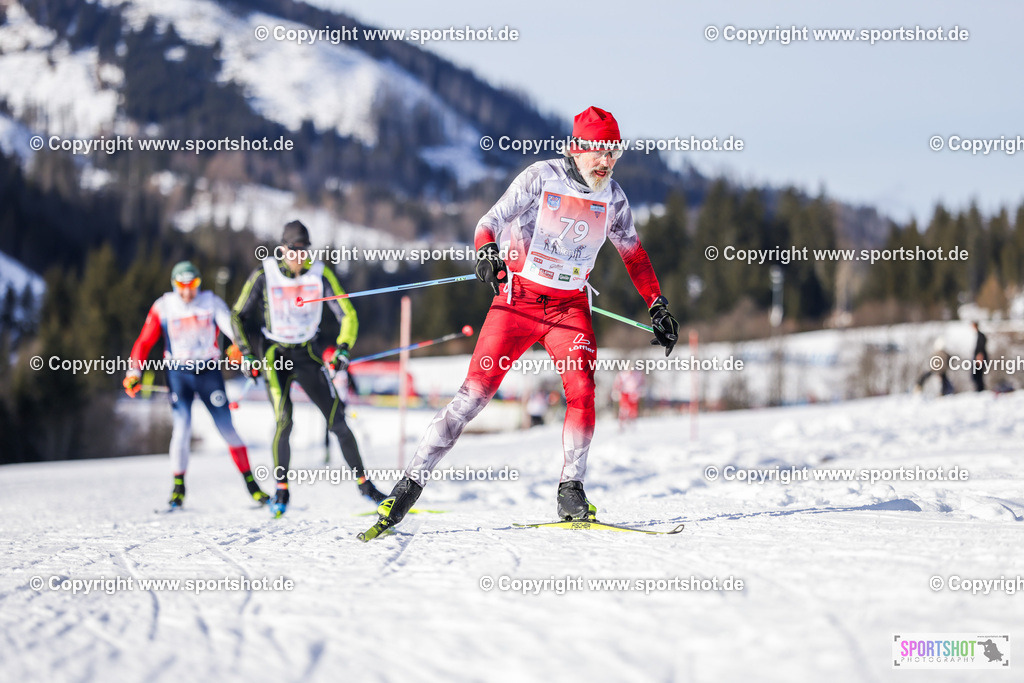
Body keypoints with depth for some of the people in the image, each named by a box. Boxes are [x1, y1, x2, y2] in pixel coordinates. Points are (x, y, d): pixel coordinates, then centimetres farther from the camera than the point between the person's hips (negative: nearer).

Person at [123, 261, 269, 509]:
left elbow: (230, 325, -16)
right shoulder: (163, 307, 0)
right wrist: (134, 372, -8)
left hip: (209, 370, 0)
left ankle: (251, 483, 9)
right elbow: (144, 342, 2)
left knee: (227, 429, -2)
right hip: (179, 373, 0)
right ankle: (178, 487, -1)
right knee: (182, 426, -15)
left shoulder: (212, 302, -2)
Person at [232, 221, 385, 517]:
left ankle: (363, 482, 8)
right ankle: (281, 488, -1)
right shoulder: (264, 275, -8)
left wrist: (343, 349, -17)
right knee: (284, 421, -18)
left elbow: (348, 315, -2)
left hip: (309, 354, 2)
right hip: (276, 356, -1)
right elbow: (238, 316, 3)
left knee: (337, 421, -4)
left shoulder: (320, 274, -5)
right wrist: (246, 353, -6)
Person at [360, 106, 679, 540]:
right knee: (476, 391, -11)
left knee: (582, 391, -18)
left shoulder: (612, 197, 4)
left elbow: (633, 252, 19)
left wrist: (658, 307, 16)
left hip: (570, 306, 3)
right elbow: (491, 222, -8)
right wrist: (487, 253, -31)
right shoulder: (540, 178, -9)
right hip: (520, 297, -3)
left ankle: (570, 491, -4)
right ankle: (412, 481, -6)